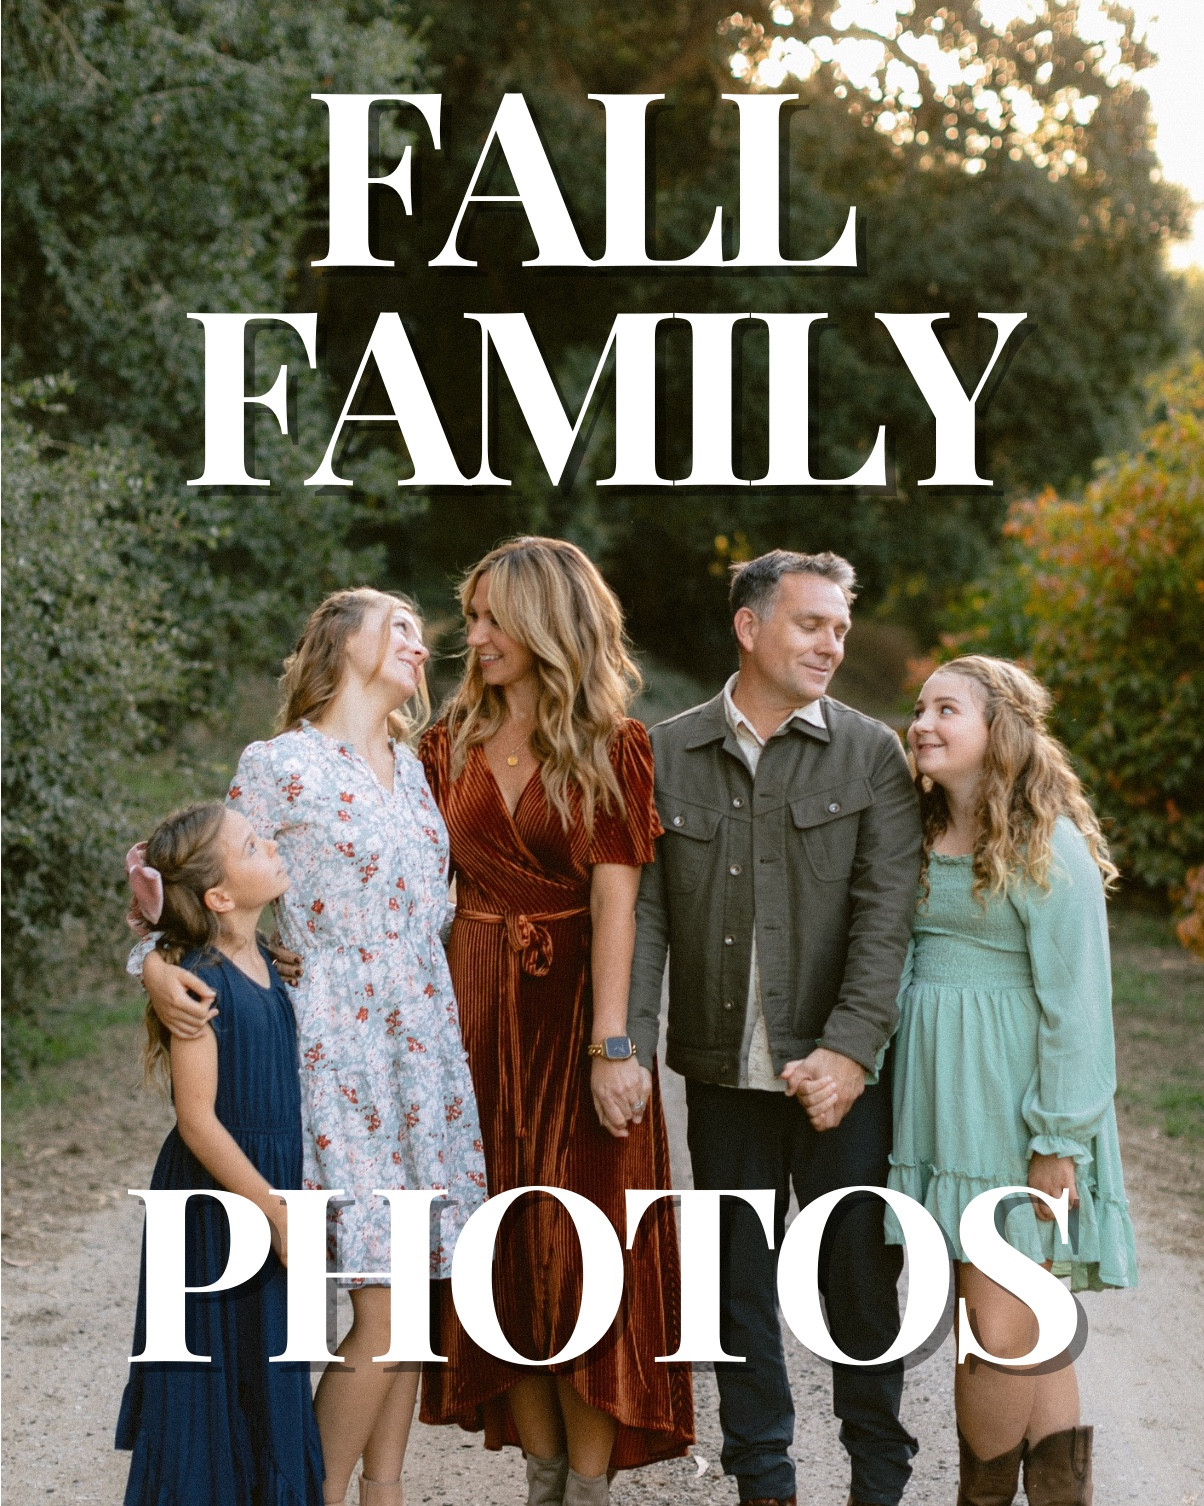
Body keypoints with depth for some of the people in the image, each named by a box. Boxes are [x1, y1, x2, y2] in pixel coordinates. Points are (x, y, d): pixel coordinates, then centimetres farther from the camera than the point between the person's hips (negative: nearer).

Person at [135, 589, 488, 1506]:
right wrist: (157, 965, -20)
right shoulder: (283, 767, -6)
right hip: (342, 1055, -7)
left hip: (426, 1050, 7)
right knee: (383, 1309, -9)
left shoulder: (409, 766, 15)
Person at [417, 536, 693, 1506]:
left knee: (579, 1249, -1)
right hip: (477, 1008, 4)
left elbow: (616, 900, -11)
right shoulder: (451, 743, 9)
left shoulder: (612, 748, -3)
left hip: (574, 1007, -4)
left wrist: (610, 1044, -19)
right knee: (504, 1249, 6)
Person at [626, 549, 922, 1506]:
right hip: (723, 1071, 2)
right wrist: (629, 1045, -10)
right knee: (740, 1284, 11)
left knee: (861, 1281, 4)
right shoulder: (667, 755, 4)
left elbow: (886, 916, -7)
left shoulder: (871, 755, 1)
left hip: (841, 1072, -1)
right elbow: (641, 909, 1)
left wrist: (849, 1049, -18)